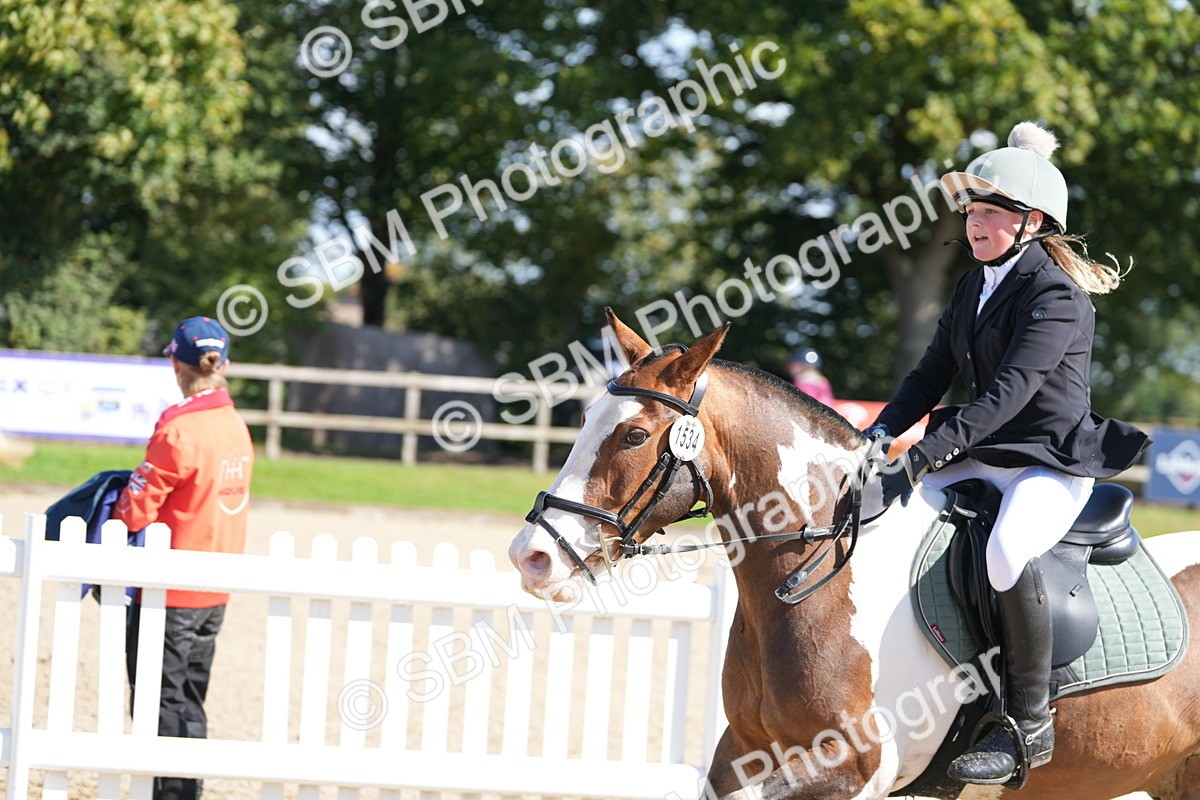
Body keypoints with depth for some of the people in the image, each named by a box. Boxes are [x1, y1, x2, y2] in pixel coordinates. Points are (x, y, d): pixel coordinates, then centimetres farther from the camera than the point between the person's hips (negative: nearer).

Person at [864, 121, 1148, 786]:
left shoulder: (1056, 295, -16)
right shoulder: (975, 285, 12)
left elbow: (1009, 392, -26)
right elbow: (933, 374, 13)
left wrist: (922, 458, -32)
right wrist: (881, 432, -5)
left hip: (1053, 463, -9)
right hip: (985, 458, 9)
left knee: (1006, 550, -37)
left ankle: (1031, 723, -25)